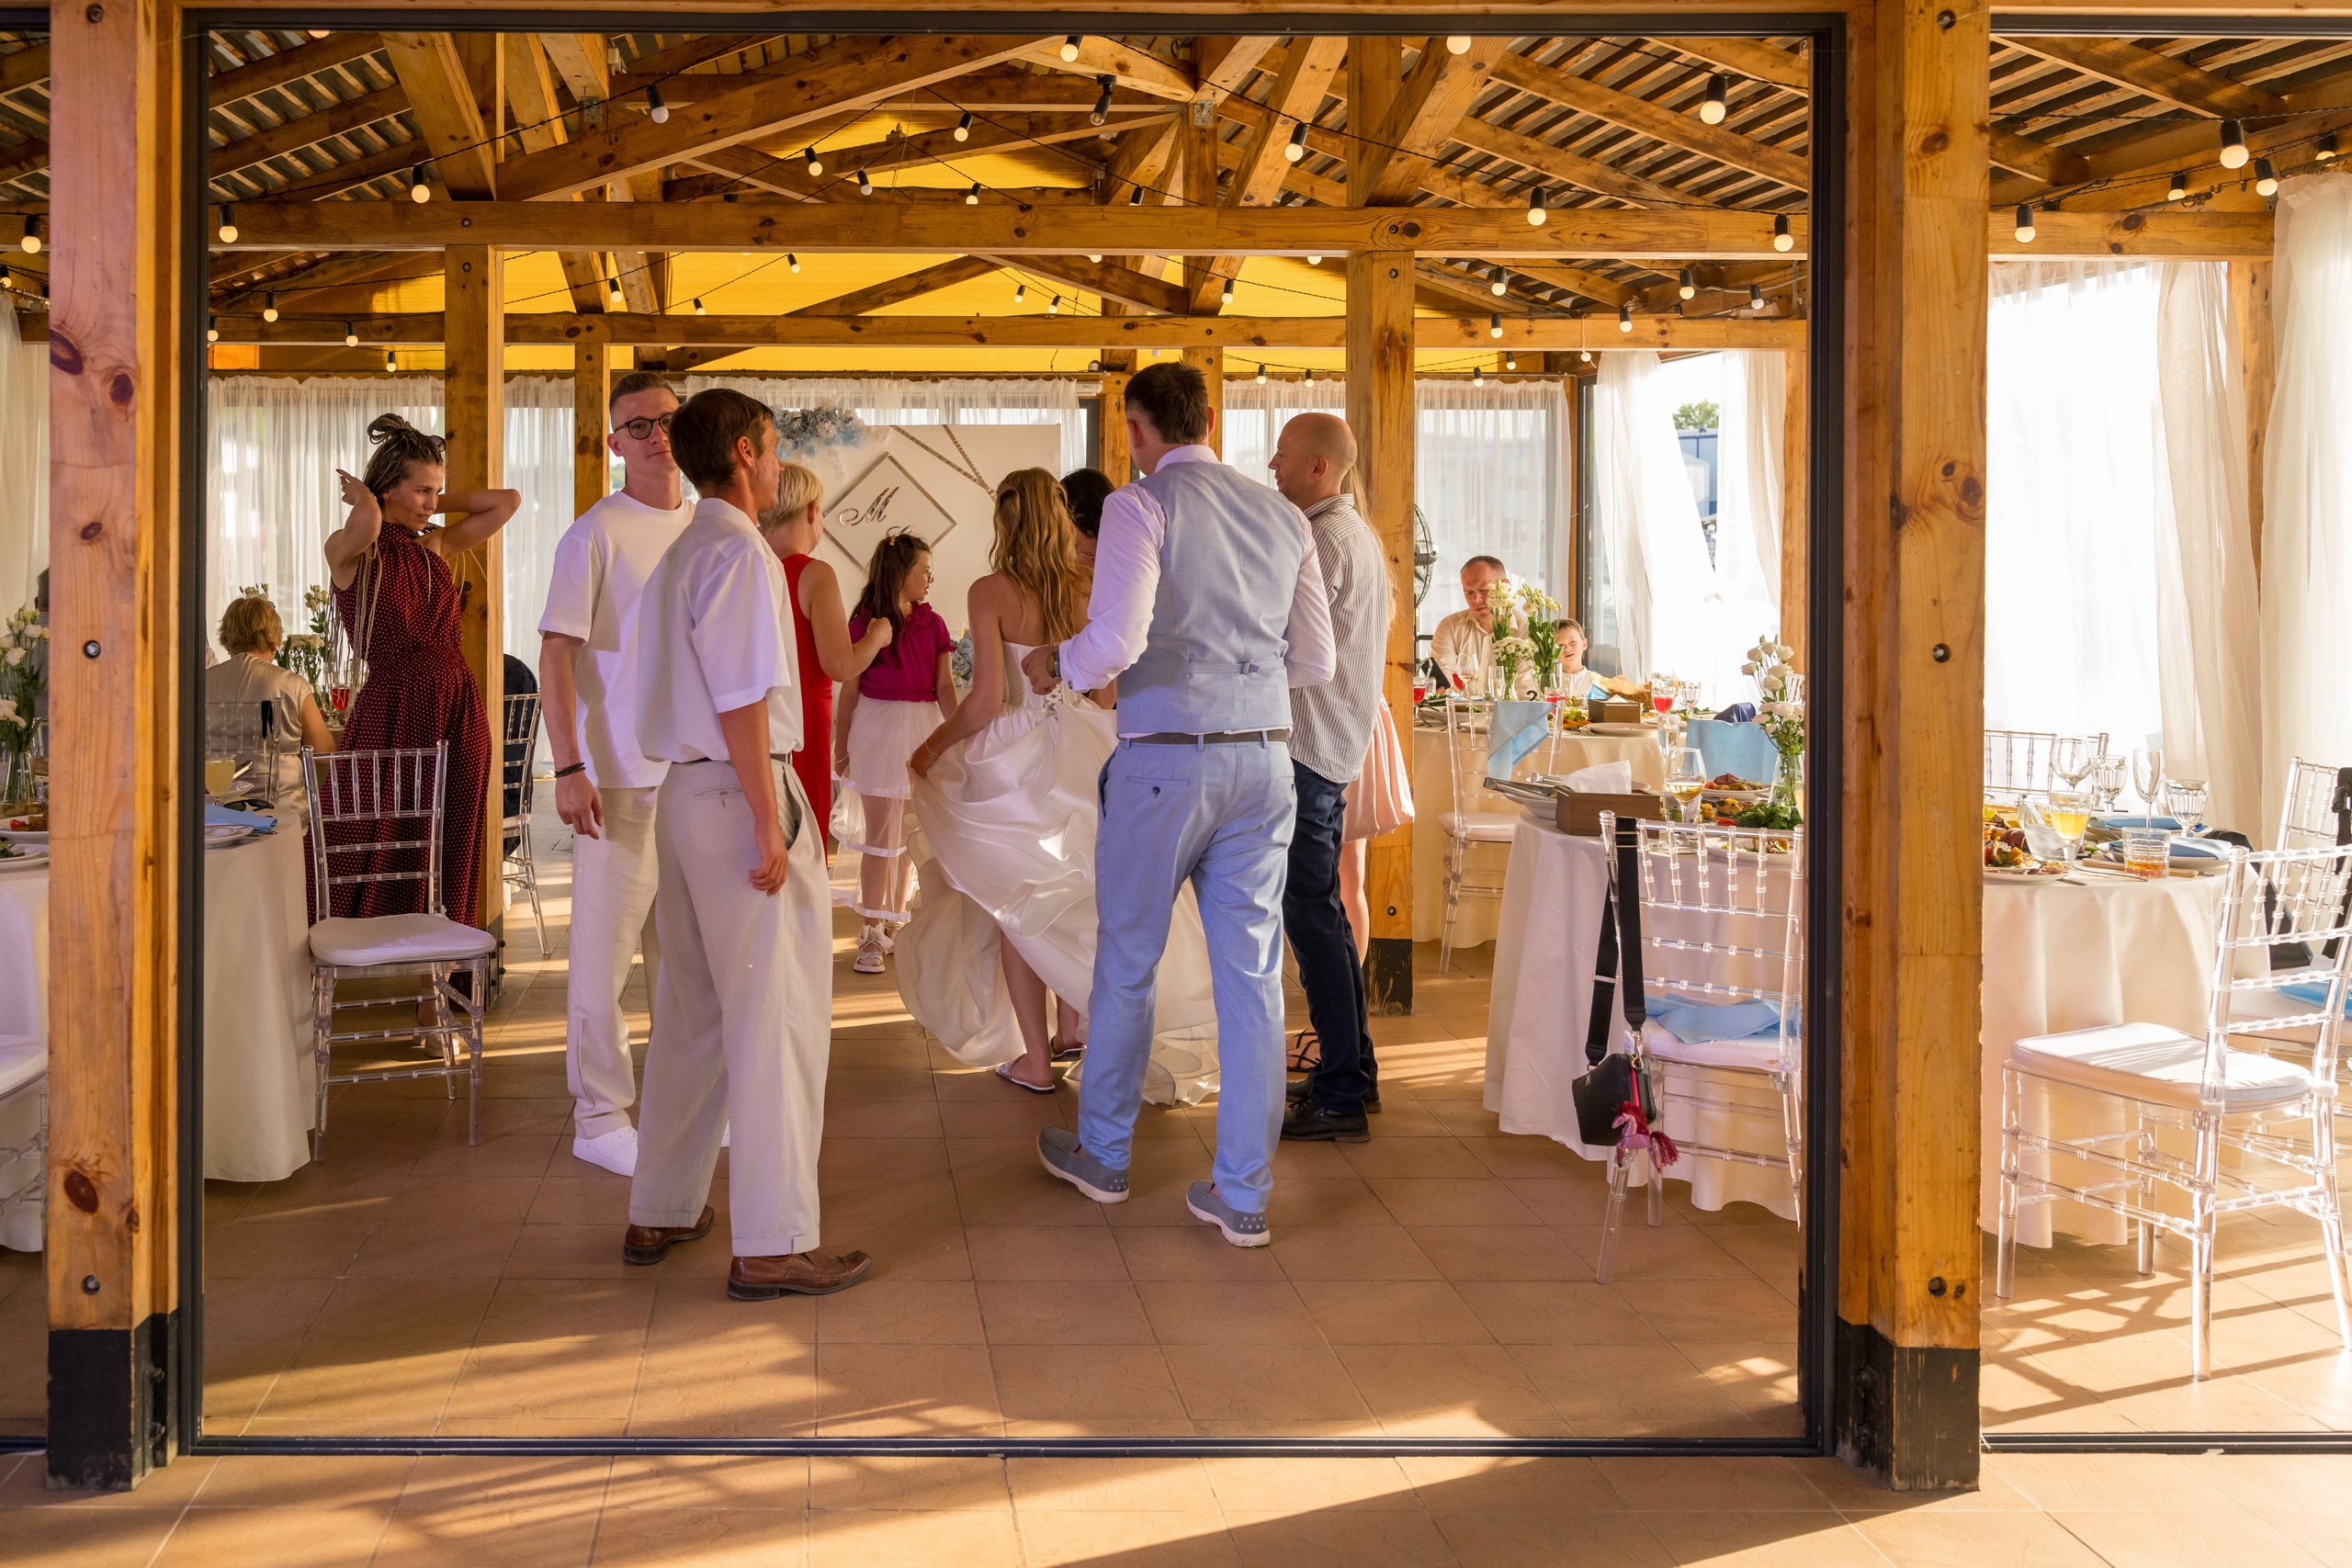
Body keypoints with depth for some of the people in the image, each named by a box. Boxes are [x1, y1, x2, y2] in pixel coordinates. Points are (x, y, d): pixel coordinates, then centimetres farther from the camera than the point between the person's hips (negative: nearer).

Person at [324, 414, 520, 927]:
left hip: (458, 711, 6)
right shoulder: (349, 550, -4)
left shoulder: (435, 546, 13)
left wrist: (436, 503, 12)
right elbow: (367, 524, -28)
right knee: (382, 860, 0)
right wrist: (363, 499, -7)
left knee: (452, 855, 8)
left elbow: (506, 502, 15)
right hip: (391, 710, -5)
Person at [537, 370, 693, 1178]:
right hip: (621, 776, -6)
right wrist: (568, 768, -19)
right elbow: (556, 653, -11)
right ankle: (598, 1117, 9)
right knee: (605, 946, 0)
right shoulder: (595, 534, -8)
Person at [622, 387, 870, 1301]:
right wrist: (768, 825, -18)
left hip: (682, 790, 10)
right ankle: (771, 1245, -2)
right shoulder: (738, 552, -13)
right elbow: (742, 700, -18)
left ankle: (660, 1213, 24)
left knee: (691, 1013, 16)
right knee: (774, 1018, -5)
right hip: (741, 791, -10)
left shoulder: (679, 556, 17)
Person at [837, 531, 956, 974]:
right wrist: (841, 746, 4)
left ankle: (896, 922, 20)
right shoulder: (863, 623, -1)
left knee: (907, 835, 9)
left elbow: (944, 686, 2)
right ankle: (872, 934, -3)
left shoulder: (932, 625, 8)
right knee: (879, 835, -5)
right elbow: (851, 689, 2)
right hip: (877, 726, -3)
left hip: (923, 729, 3)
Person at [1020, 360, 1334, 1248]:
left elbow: (1116, 641, -19)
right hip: (1263, 758, 4)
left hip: (1165, 760, -4)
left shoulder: (1141, 506, -7)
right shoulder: (1283, 517, 9)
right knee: (1252, 975, 6)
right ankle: (1243, 1196, 10)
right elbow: (1316, 662, 13)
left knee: (1127, 964, 13)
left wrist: (1055, 664, 2)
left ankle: (1103, 1156, 30)